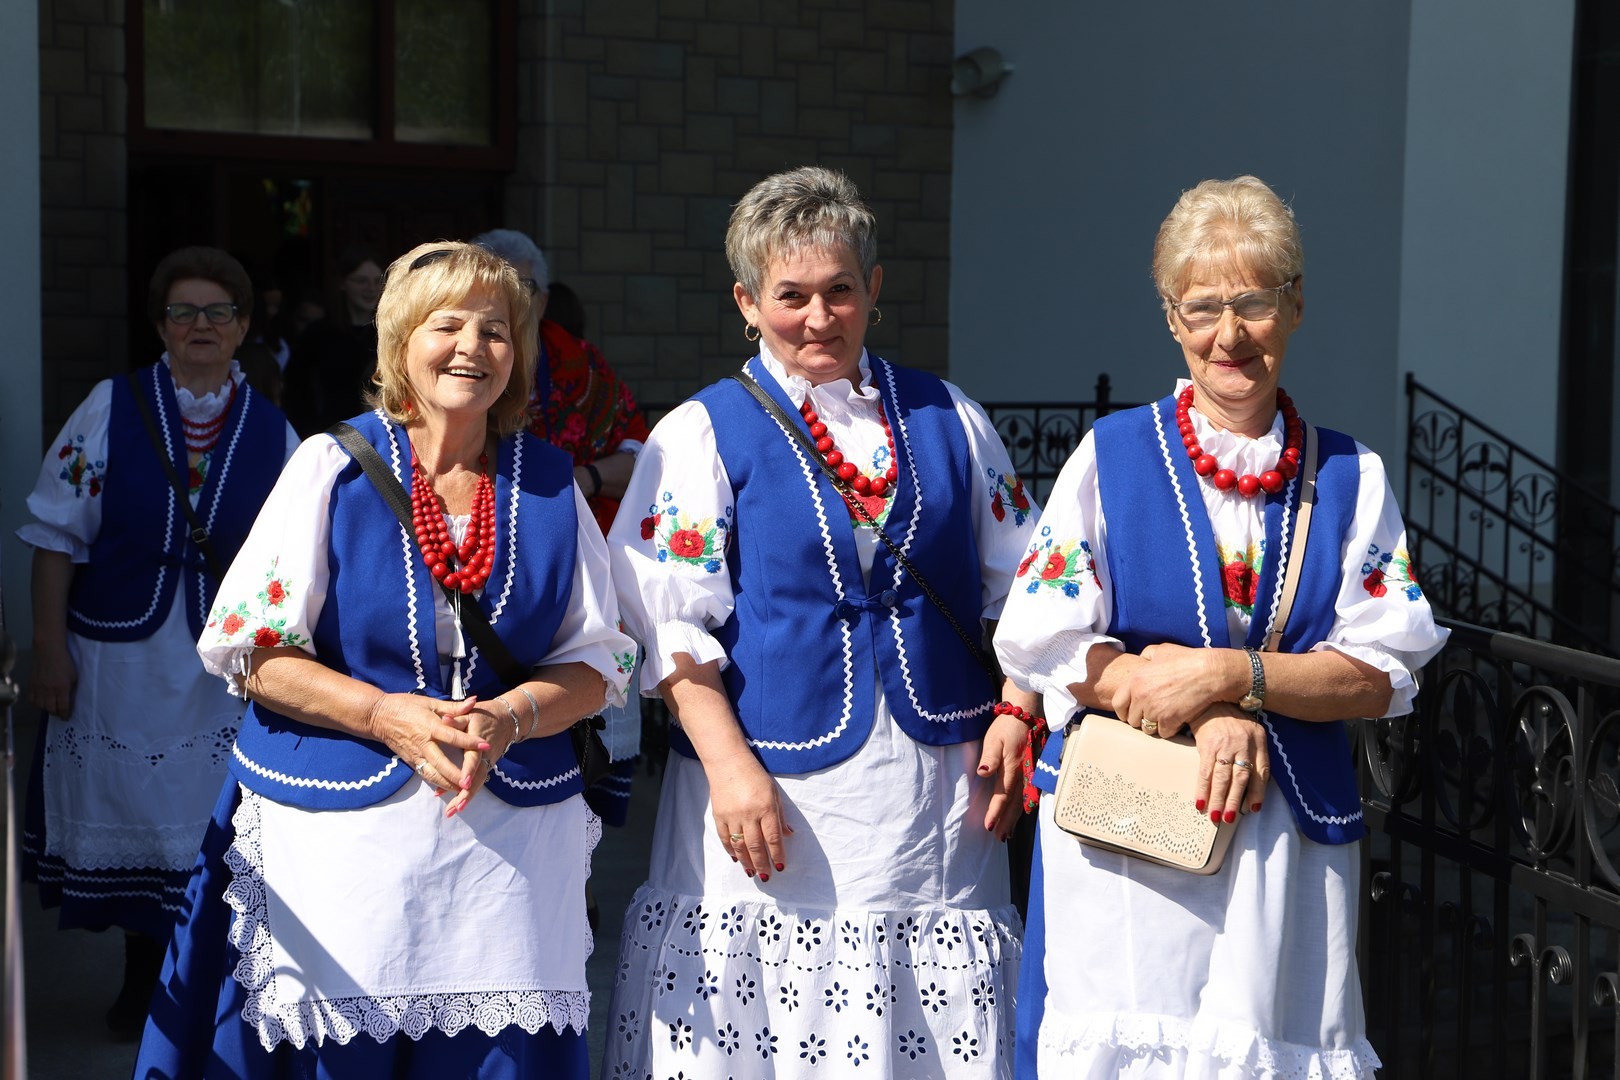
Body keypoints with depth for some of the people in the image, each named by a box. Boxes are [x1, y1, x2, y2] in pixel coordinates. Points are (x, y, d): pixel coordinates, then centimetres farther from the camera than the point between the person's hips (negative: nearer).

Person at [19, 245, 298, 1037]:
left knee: (211, 822, 5)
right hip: (119, 659, 0)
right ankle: (141, 978, 26)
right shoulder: (110, 408, -2)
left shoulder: (273, 431, 1)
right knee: (129, 818, 9)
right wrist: (50, 647, -6)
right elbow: (58, 535, -2)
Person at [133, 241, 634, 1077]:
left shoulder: (549, 483, 7)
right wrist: (385, 715, -16)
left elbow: (593, 662, 8)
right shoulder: (334, 466, -1)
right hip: (340, 839, -2)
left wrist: (510, 716, -13)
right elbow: (251, 651, -3)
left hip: (513, 841, 2)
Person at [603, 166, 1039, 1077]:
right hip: (771, 798, -2)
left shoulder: (950, 420, 11)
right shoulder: (704, 435, 2)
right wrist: (729, 766, -13)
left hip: (938, 796, 3)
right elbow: (668, 625, -4)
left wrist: (1014, 714, 2)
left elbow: (1022, 587, 15)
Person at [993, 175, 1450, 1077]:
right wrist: (1214, 720, -12)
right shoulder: (1112, 456, 2)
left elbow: (1382, 674, -2)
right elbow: (1044, 644, -4)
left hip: (1288, 830, 1)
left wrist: (1225, 674, -16)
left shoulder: (1352, 478, 6)